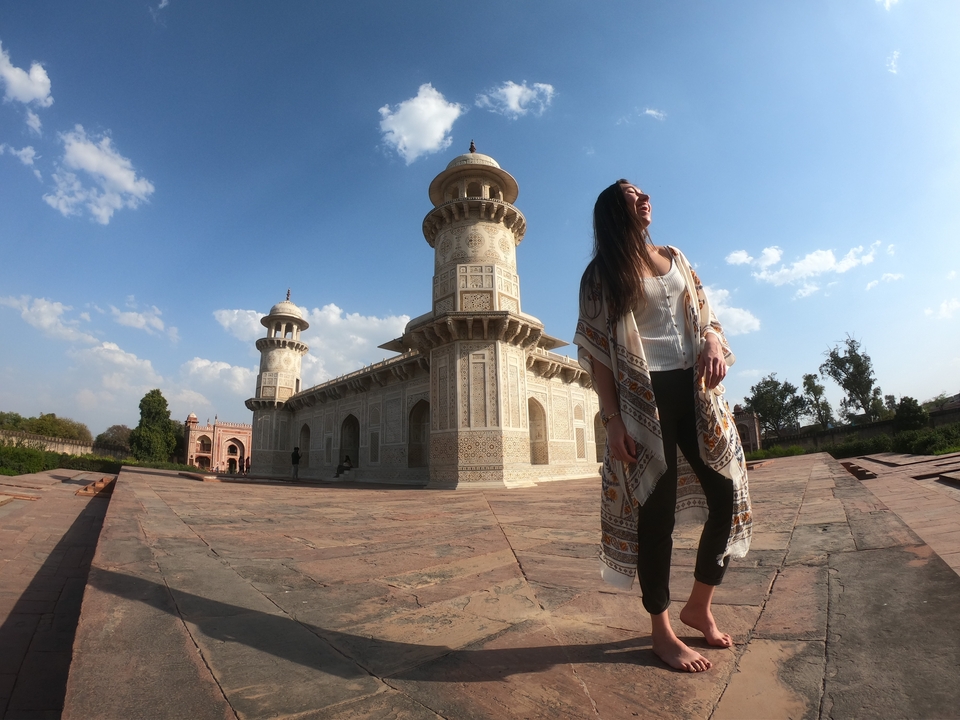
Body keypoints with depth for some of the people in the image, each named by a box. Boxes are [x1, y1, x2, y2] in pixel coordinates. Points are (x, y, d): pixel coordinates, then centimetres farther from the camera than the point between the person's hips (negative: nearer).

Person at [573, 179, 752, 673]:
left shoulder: (675, 258, 19)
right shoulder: (604, 272, 2)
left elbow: (704, 315, 19)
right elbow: (598, 351, -5)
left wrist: (714, 342, -6)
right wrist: (612, 419, -13)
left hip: (695, 390, 6)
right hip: (643, 397, -5)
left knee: (728, 495, 5)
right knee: (657, 511, -1)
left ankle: (699, 607, 29)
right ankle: (661, 632, 19)